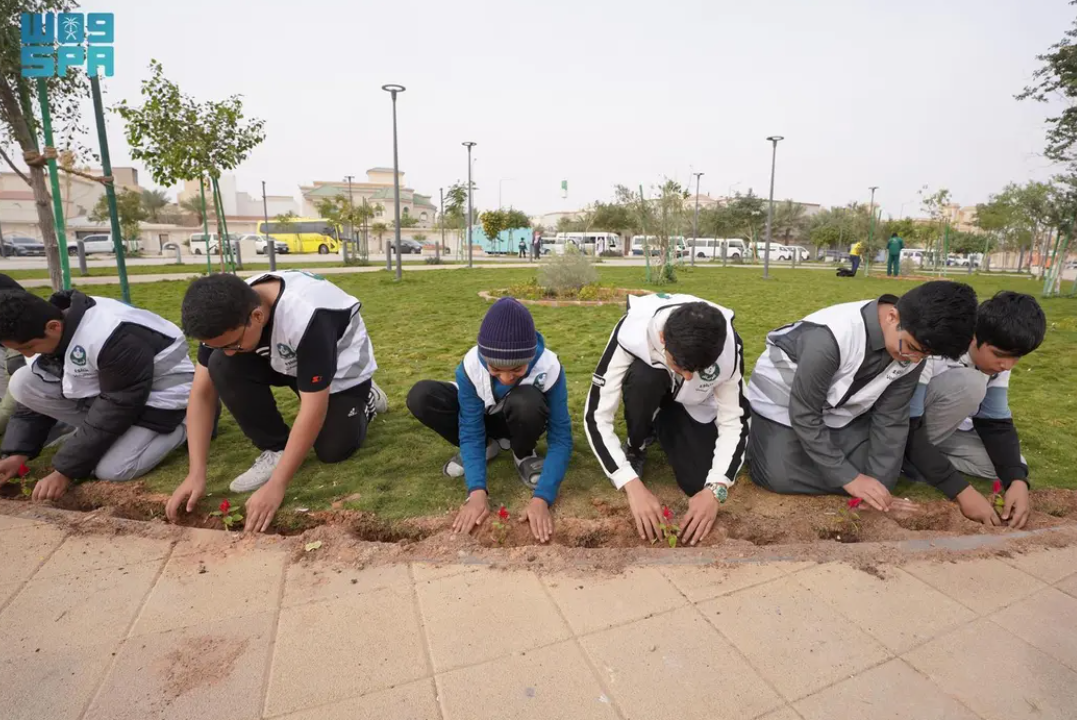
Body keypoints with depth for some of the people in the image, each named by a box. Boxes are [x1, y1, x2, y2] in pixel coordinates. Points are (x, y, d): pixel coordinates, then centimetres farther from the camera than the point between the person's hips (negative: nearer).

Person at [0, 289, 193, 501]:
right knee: (22, 383, -8)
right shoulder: (43, 332, -8)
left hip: (160, 392, -8)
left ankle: (186, 427, -1)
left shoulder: (116, 340, -35)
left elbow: (114, 410, -28)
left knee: (110, 470, -22)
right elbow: (36, 391, 4)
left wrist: (65, 471, -22)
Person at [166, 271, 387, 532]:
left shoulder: (306, 318, -41)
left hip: (342, 367, -5)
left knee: (333, 450, -14)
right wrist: (196, 474, -21)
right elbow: (202, 393, -17)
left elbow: (313, 409, -38)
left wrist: (276, 485, -36)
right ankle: (276, 449, -5)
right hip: (286, 361, 5)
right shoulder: (226, 316, -23)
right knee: (222, 367, -22)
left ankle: (365, 397, 15)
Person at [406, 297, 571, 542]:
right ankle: (488, 446, -3)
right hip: (486, 418, 2)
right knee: (421, 397, -24)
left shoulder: (549, 367, -33)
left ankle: (523, 455, -7)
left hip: (523, 419, -2)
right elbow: (471, 430, -26)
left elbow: (560, 438, -31)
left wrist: (541, 498, -43)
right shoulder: (470, 365, -30)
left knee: (527, 402, -41)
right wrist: (477, 491, -39)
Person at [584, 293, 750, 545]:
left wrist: (715, 489, -36)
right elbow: (596, 416, -35)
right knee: (643, 378, -37)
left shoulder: (729, 347, -32)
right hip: (647, 387, -1)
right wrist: (633, 486, -42)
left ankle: (662, 428, 14)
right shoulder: (633, 333, -38)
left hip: (694, 406, 1)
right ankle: (635, 450, -7)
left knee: (700, 483, -18)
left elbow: (735, 421, -23)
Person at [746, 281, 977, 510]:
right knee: (777, 477, -21)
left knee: (883, 473, -5)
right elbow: (804, 414, -29)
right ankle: (756, 435, 9)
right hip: (782, 400, -5)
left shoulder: (912, 351, -18)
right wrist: (849, 478, -25)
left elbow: (891, 418, -8)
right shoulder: (830, 336, -38)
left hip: (841, 407, 6)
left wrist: (879, 485, -14)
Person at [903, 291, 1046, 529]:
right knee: (969, 385, -30)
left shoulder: (996, 359, -9)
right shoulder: (931, 349, -31)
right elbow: (908, 429, -32)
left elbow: (996, 422, -4)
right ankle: (911, 458, -16)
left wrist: (1017, 480, -21)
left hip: (942, 426, 7)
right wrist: (962, 490, -34)